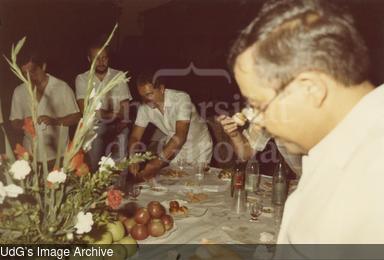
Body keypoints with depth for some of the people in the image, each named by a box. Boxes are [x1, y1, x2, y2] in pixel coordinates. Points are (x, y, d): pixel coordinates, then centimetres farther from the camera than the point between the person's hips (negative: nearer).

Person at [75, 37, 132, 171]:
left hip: (117, 126, 0)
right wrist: (112, 114, -8)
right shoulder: (82, 79, 4)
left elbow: (125, 108, -3)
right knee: (94, 168, -6)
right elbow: (85, 109, -5)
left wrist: (117, 129, -18)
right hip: (93, 127, 0)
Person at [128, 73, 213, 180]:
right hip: (174, 145, 4)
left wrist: (158, 162, -44)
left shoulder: (181, 99, -30)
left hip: (198, 145, -3)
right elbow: (135, 137, -9)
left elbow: (180, 136, -37)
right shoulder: (144, 107, -15)